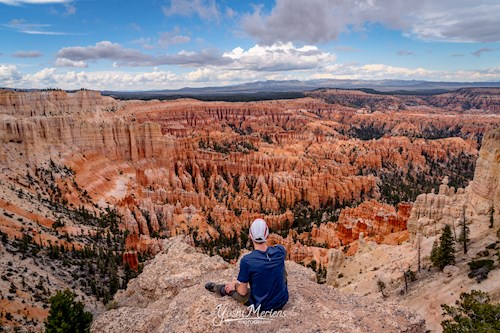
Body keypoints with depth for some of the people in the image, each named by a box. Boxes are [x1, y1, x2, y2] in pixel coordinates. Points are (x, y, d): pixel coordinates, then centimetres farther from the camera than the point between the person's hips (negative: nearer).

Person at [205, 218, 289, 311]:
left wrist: (234, 285, 9)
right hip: (282, 301, 3)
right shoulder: (280, 250, -15)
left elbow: (243, 292, -13)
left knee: (231, 287, 18)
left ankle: (216, 288, 49)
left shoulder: (246, 261, -25)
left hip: (262, 306, -3)